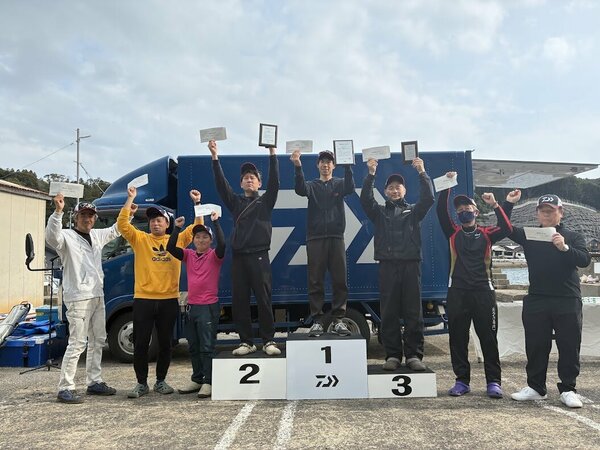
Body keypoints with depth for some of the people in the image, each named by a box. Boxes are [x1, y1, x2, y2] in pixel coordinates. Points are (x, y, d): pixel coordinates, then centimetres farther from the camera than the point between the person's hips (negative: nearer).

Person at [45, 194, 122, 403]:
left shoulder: (97, 236, 13)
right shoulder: (67, 237, -8)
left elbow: (115, 230, 30)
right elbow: (51, 236, -30)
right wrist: (58, 211, -43)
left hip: (97, 296, 8)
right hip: (78, 298, -8)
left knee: (98, 341, 14)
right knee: (77, 343, -9)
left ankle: (94, 382, 25)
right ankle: (65, 388, 0)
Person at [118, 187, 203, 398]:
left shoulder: (177, 240, 9)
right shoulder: (140, 239, 6)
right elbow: (122, 224, -5)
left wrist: (197, 203, 0)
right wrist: (130, 199, -10)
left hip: (169, 300, 1)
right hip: (143, 300, -1)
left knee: (165, 343, 10)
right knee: (140, 343, 3)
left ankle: (161, 381, 24)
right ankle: (142, 383, 17)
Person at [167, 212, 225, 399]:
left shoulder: (214, 256, -4)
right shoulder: (189, 255, 8)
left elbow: (222, 244, -25)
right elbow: (170, 248, -4)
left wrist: (216, 222, -24)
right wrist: (177, 228, -10)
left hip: (209, 307, -6)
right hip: (191, 306, 6)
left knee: (207, 347, -4)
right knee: (193, 347, 14)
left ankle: (208, 383, 3)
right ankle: (197, 380, 26)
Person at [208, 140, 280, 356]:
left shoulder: (265, 201, 11)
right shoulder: (235, 202, 17)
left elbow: (274, 181, -3)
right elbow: (221, 184, 5)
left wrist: (272, 153, -11)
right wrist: (215, 156, -4)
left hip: (259, 256, -3)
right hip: (238, 257, 3)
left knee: (264, 299, -4)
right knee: (239, 301, 2)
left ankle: (269, 341, 3)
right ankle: (246, 341, 11)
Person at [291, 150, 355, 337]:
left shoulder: (339, 183, 13)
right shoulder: (312, 185, 12)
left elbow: (350, 188, -11)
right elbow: (300, 190, -10)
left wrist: (347, 166, -26)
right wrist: (298, 167, -27)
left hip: (336, 238, 0)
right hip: (315, 238, 0)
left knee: (340, 281, -1)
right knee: (315, 282, 0)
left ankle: (339, 320, 6)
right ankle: (317, 321, 5)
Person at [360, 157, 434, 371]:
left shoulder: (414, 211, 16)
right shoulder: (379, 212, 15)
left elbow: (428, 198, -2)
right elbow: (365, 199, -2)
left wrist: (422, 173, -10)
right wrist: (371, 174, -11)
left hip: (411, 264, 0)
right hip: (388, 265, 0)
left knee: (414, 312, -1)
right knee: (389, 313, 0)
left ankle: (414, 355, 5)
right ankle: (392, 355, 7)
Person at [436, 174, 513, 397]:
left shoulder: (486, 234, 8)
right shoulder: (453, 232, 9)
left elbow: (506, 229, -10)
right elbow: (441, 212, -4)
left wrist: (495, 205, -19)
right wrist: (447, 186, -10)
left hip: (483, 291, -1)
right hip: (457, 292, 1)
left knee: (488, 337, 3)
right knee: (457, 338, 5)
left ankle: (494, 381, 12)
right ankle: (462, 380, 15)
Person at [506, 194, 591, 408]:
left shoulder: (573, 237, 5)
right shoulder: (529, 235, 10)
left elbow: (585, 260, -9)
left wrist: (565, 248, -26)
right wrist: (508, 203, -10)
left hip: (568, 302, -1)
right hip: (536, 301, 2)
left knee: (569, 347, 3)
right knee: (536, 347, 7)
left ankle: (568, 390, 16)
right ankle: (536, 387, 20)